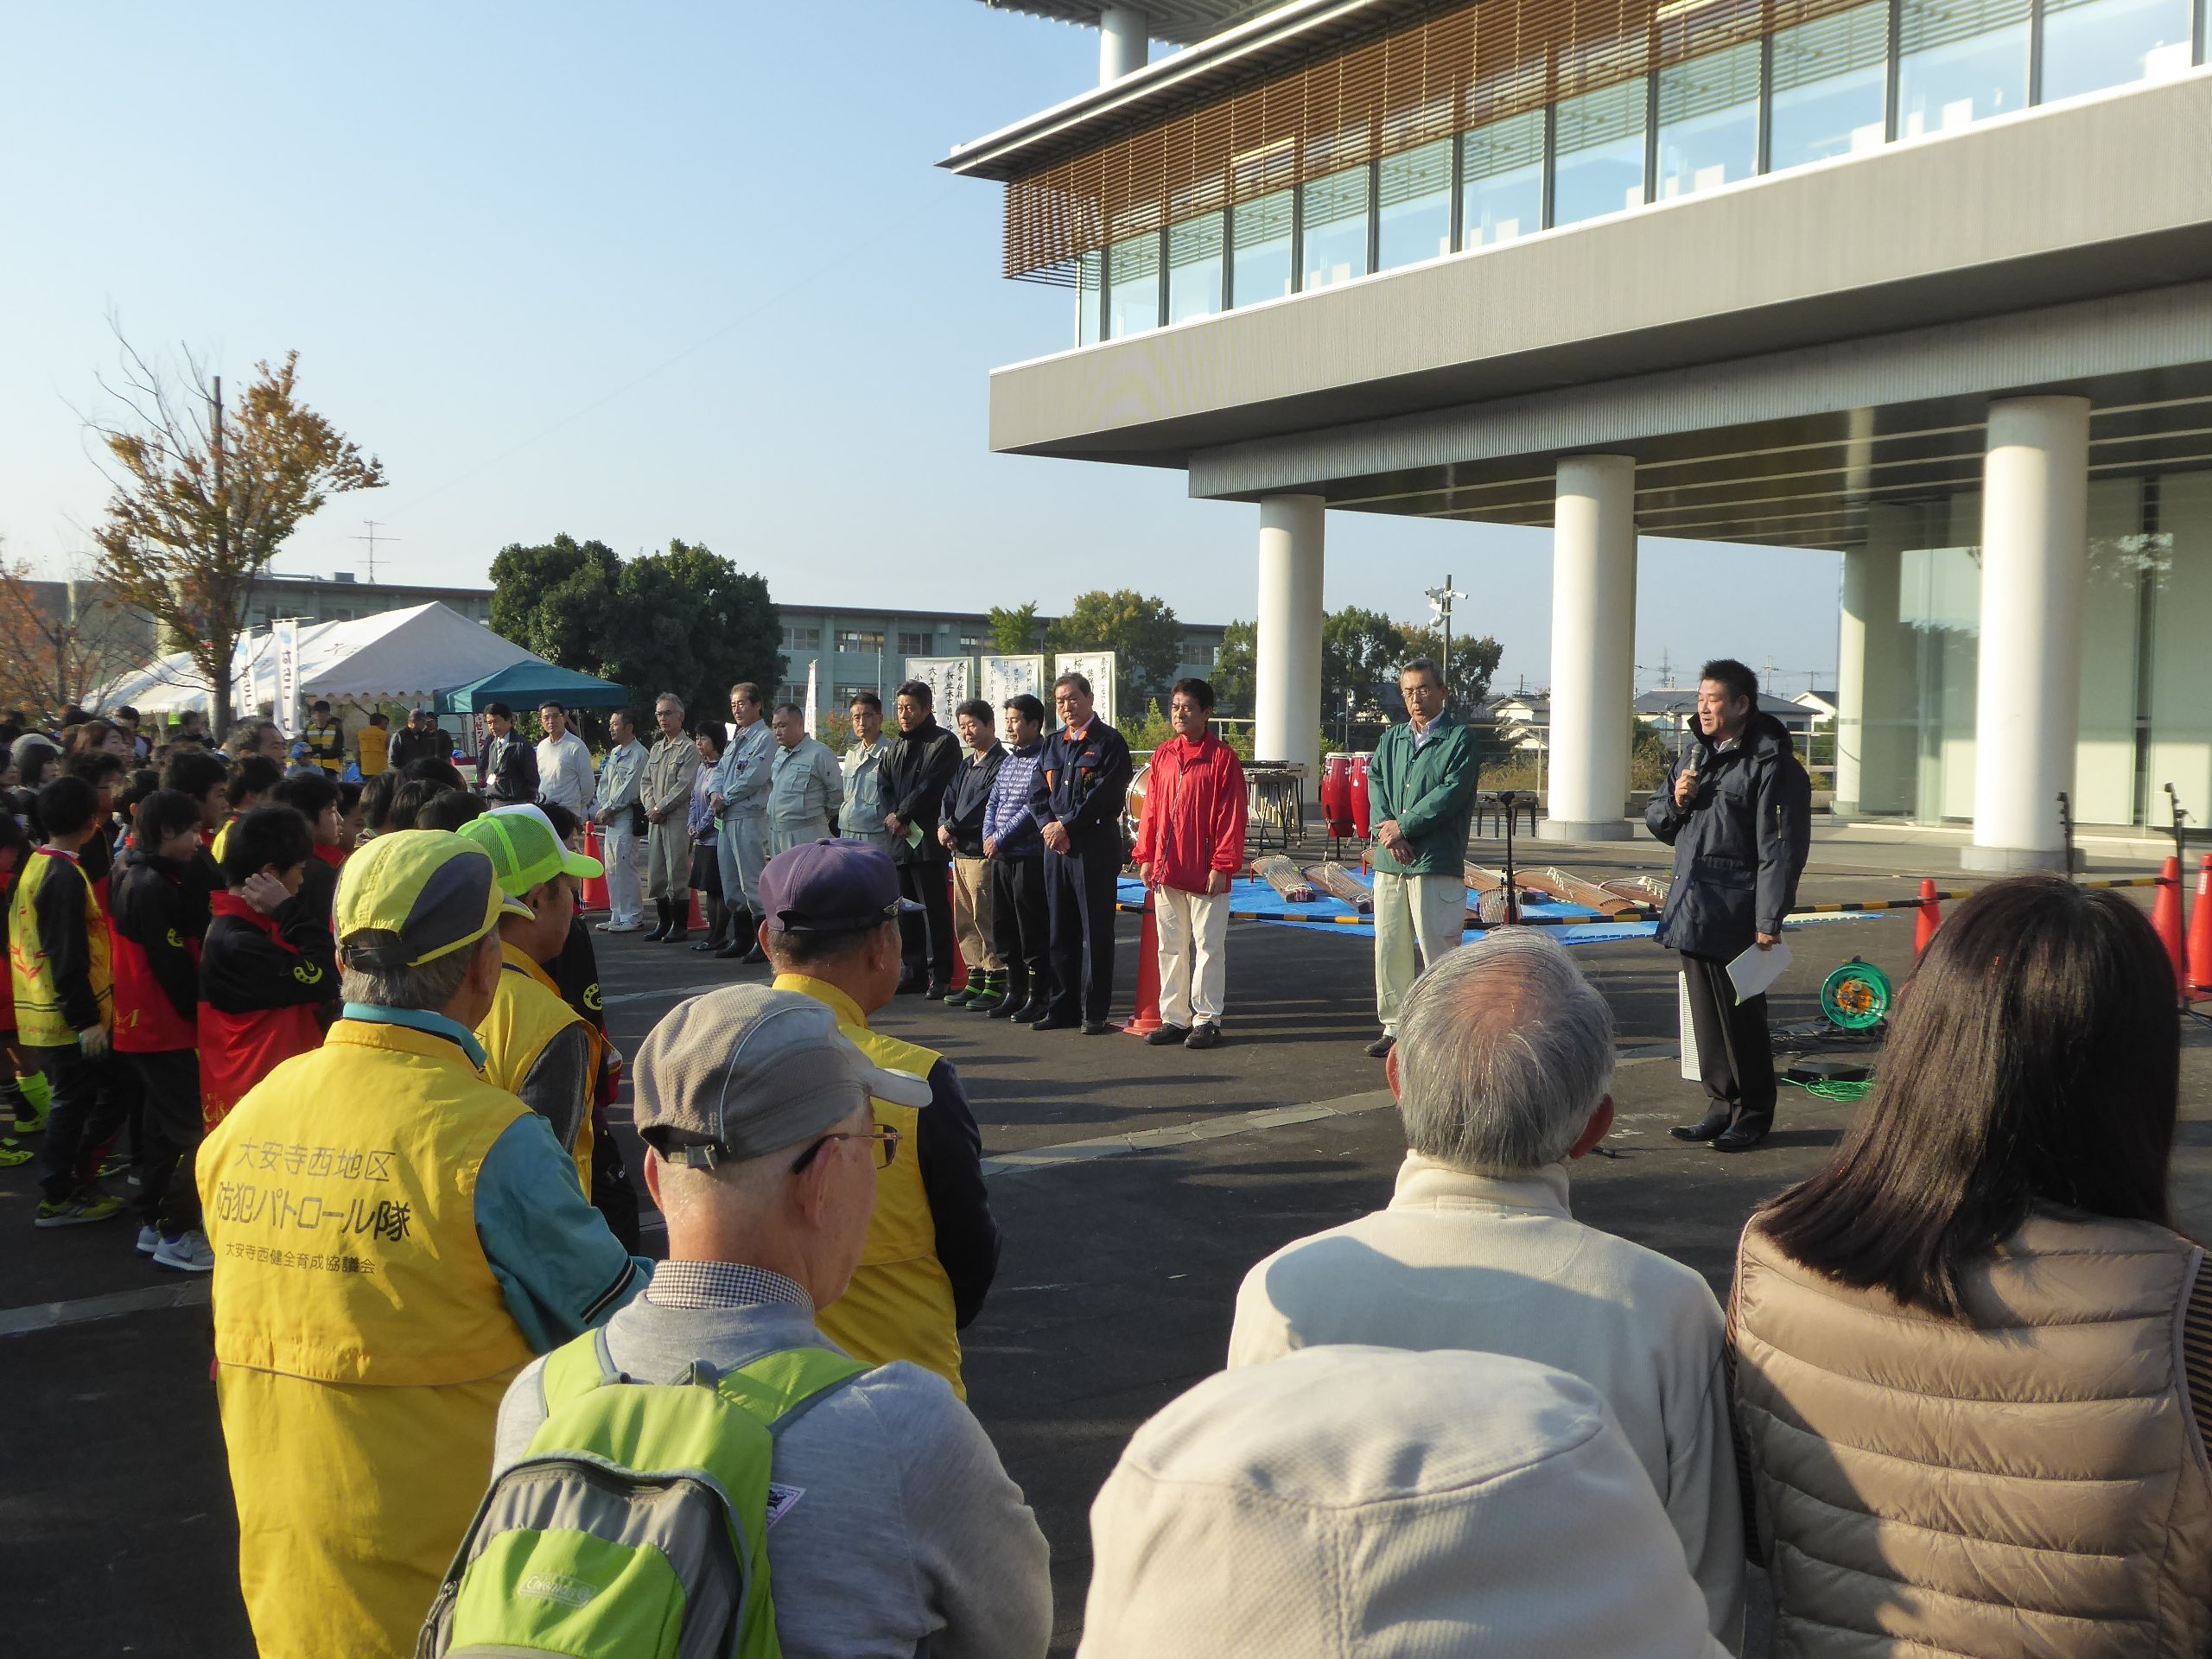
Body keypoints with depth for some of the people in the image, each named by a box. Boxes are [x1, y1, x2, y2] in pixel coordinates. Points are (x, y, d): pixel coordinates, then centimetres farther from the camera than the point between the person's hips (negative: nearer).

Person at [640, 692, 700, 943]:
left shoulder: (689, 749, -6)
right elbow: (646, 783, 17)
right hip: (655, 818, 8)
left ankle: (680, 925, 1)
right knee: (655, 873, 9)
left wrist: (661, 808, -12)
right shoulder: (656, 749, 18)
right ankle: (664, 923, 17)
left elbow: (685, 786, -14)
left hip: (678, 818, -8)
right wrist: (651, 807, -1)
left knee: (677, 872, -6)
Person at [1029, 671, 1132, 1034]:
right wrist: (1049, 826, -7)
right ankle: (1064, 1008, 17)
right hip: (1055, 846, 6)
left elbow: (1106, 794, -14)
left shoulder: (1110, 742, -3)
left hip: (1095, 847, -6)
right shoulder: (1052, 744, 17)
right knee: (1060, 931, 10)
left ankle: (1094, 1012, 3)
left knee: (1096, 932, -2)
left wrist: (1067, 826, -15)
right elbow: (1037, 792, 11)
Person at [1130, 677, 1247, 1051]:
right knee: (1171, 947, 10)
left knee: (1208, 946, 2)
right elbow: (1151, 809, 13)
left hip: (1206, 874, -6)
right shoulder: (1162, 756, 10)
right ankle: (1174, 1018, 17)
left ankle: (1206, 1018, 9)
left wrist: (1222, 865, -13)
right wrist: (1145, 856, 7)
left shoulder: (1222, 758, -6)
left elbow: (1232, 816, -9)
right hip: (1166, 871, 6)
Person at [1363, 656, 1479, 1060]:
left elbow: (1452, 793, -11)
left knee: (1439, 951, -5)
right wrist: (1386, 828, -11)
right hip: (1390, 861, 6)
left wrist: (1404, 826, -12)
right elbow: (1375, 783, 7)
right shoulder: (1392, 739, 17)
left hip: (1437, 862, -6)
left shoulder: (1459, 738, -1)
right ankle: (1394, 1026, 17)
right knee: (1389, 948, 8)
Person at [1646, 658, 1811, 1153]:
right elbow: (1656, 820, 24)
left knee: (1740, 1016, -1)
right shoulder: (1694, 756, 16)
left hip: (1735, 916, -8)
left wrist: (1770, 921, -19)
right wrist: (1675, 801, 0)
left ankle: (1753, 1115, 12)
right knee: (1706, 1016, 12)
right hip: (1691, 908, 8)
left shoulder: (1772, 765, -10)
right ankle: (1722, 1107, 23)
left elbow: (1780, 850, -14)